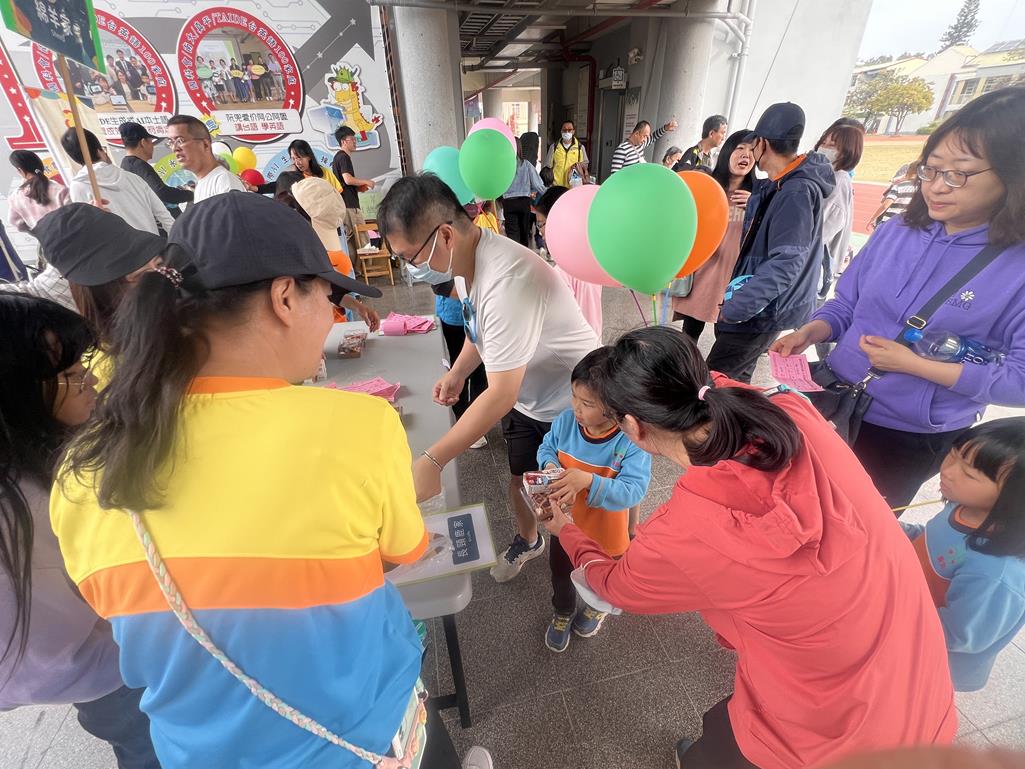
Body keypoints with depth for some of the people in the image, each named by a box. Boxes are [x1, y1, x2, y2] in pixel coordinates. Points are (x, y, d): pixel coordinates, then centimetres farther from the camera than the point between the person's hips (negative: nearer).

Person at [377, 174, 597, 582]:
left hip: (570, 401, -7)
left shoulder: (505, 281, -37)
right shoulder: (464, 257, -8)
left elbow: (501, 393, -35)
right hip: (525, 394, 8)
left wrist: (432, 460, -33)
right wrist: (457, 373, -4)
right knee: (519, 480, 20)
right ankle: (527, 539, 48)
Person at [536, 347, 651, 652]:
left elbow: (633, 490, -36)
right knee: (560, 573, 29)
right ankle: (563, 612, 63)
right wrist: (549, 465, -25)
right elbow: (547, 447, -3)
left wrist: (589, 481, -48)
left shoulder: (632, 442, -32)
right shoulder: (566, 420, -20)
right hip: (563, 522, 4)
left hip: (603, 531, -3)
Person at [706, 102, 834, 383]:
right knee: (736, 377, 20)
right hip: (758, 305, 10)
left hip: (765, 311, -10)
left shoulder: (797, 193, -22)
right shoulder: (777, 185, 9)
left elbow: (785, 264, -28)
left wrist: (733, 308, -28)